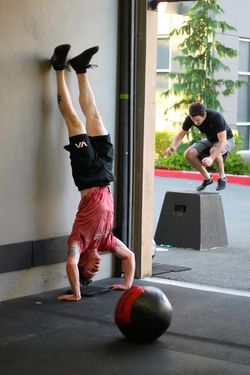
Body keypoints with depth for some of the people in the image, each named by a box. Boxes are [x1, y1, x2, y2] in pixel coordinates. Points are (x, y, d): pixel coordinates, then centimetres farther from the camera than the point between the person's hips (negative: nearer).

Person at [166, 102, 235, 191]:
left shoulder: (216, 117, -36)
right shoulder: (190, 119, -20)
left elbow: (222, 141, -39)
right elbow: (180, 135, -9)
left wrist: (211, 158, -53)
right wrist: (173, 147, -31)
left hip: (226, 140, -5)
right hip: (210, 140, 6)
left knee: (214, 151, -39)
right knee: (189, 154, -19)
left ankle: (222, 178, -13)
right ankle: (207, 178, 2)